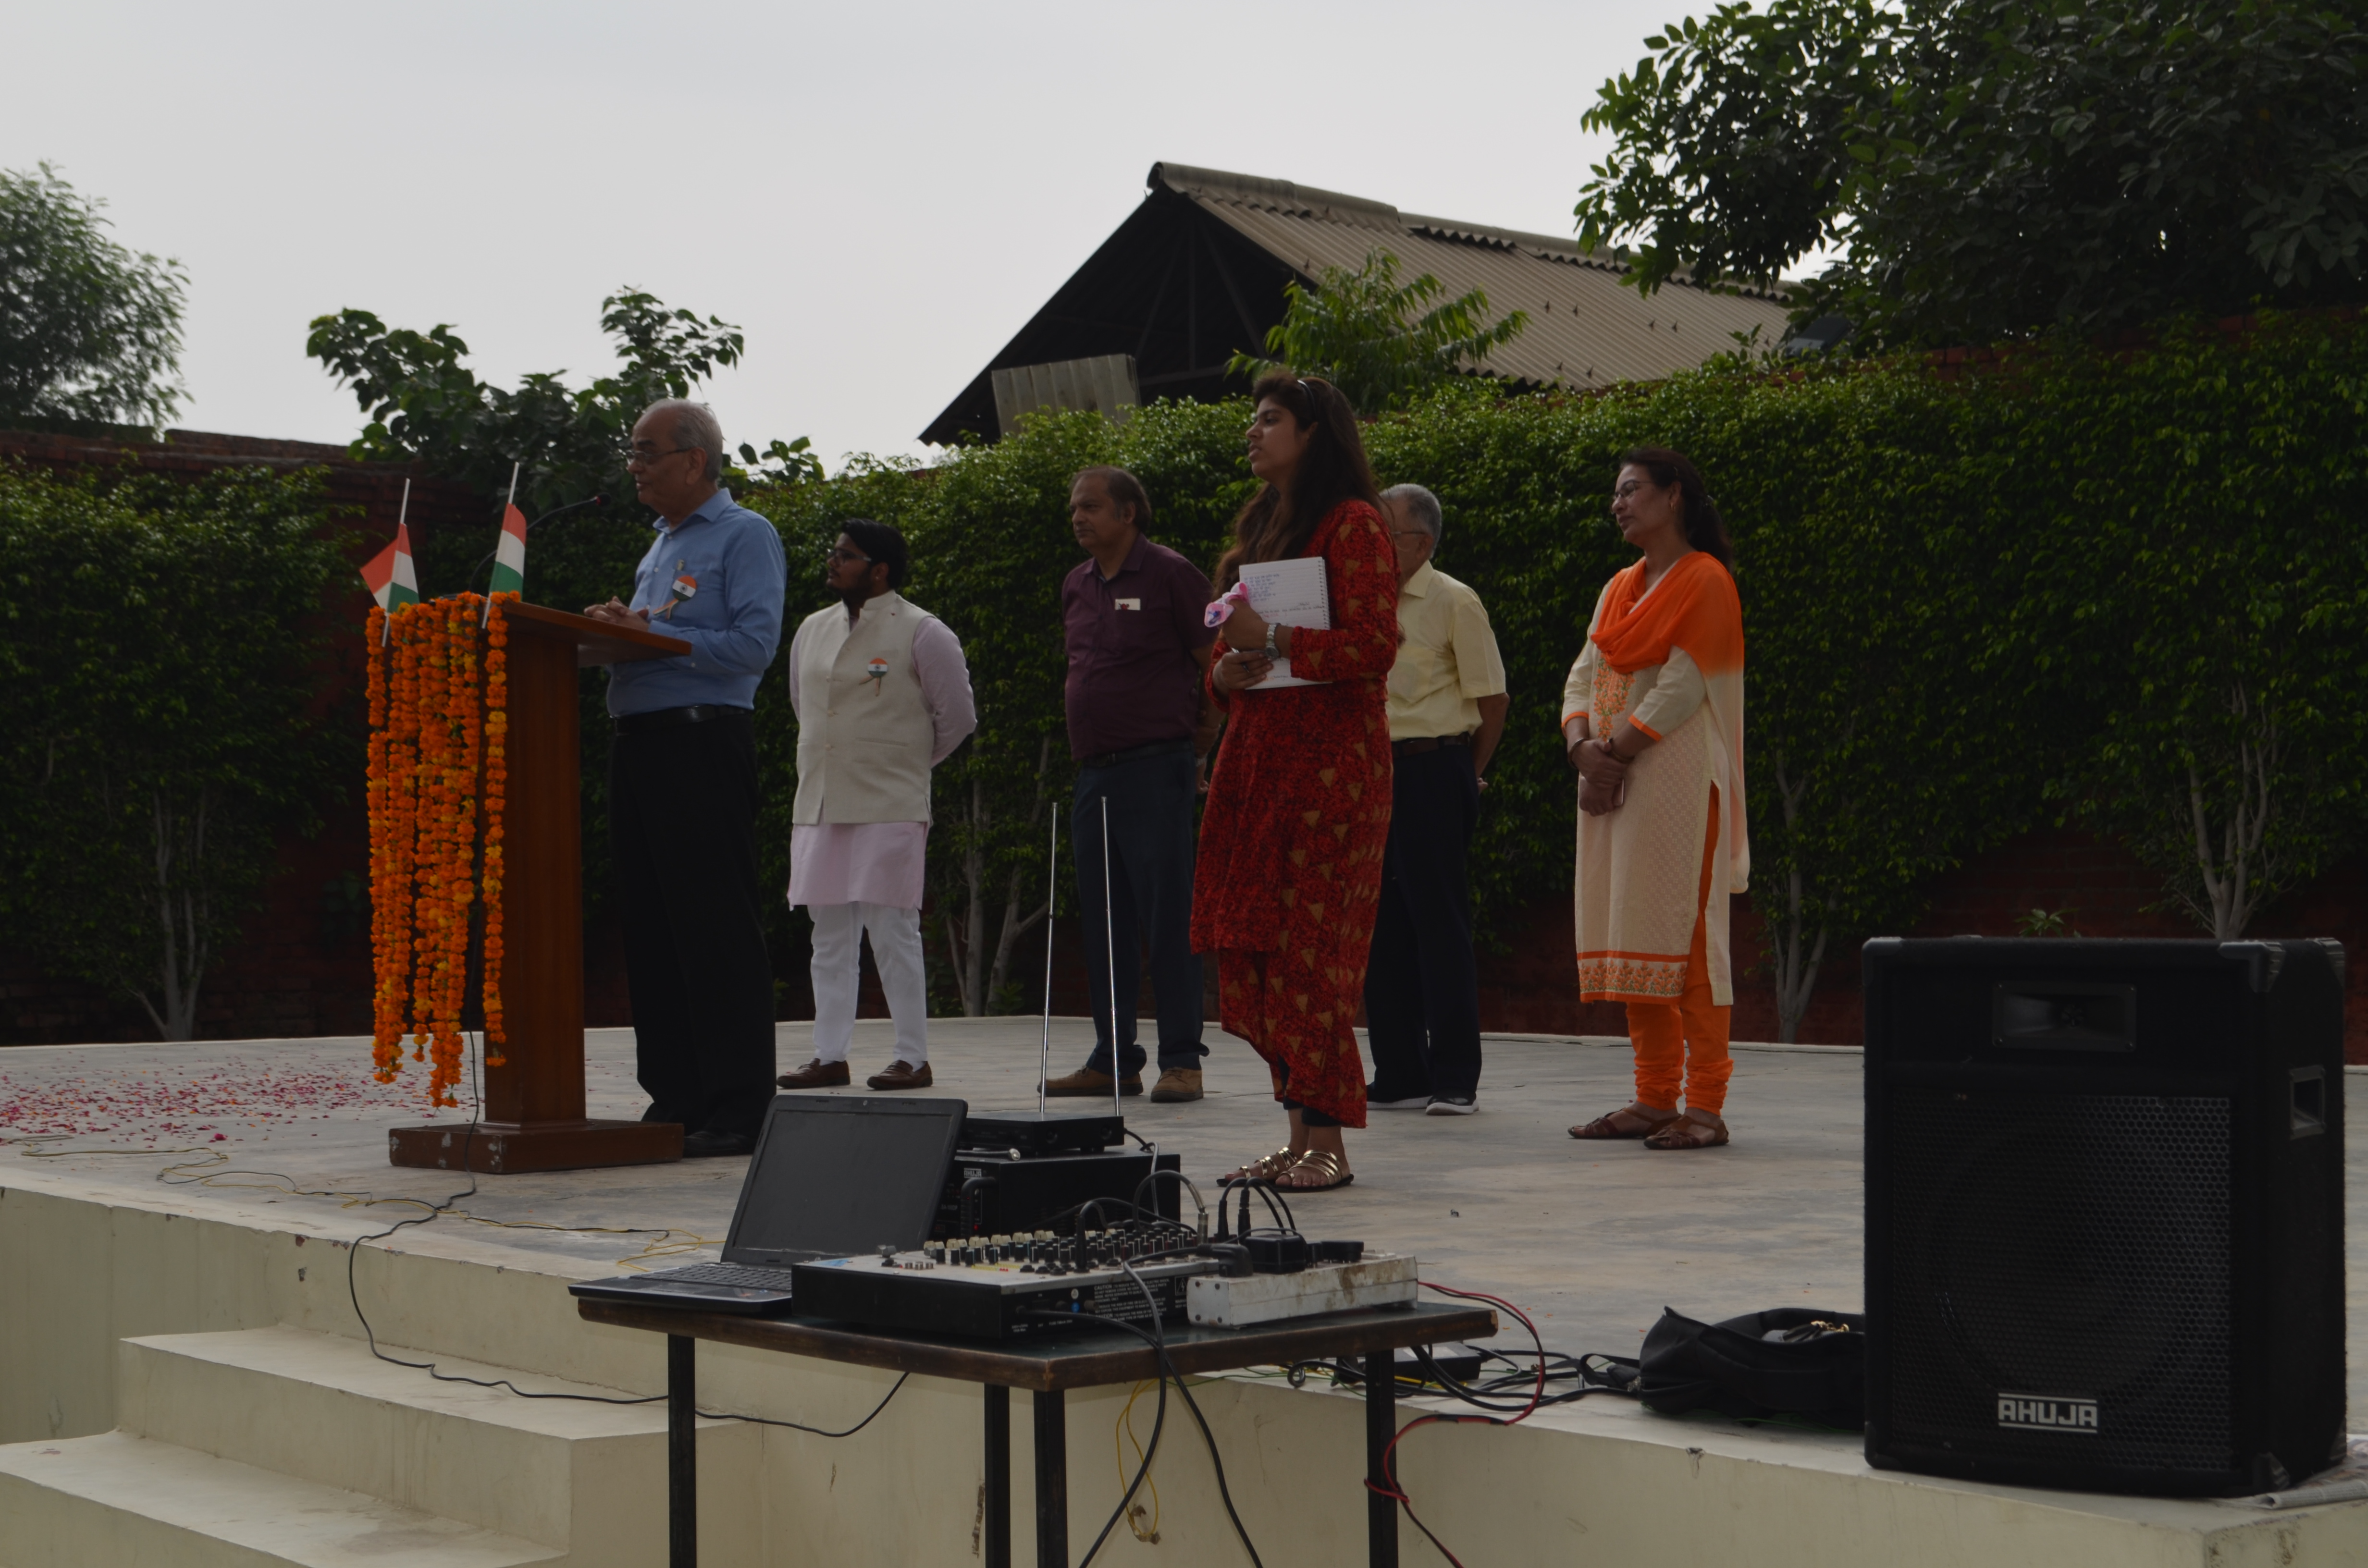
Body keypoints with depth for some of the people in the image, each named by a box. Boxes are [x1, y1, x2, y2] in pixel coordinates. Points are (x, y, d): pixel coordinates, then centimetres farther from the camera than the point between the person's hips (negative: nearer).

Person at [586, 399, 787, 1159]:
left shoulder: (745, 536, -4)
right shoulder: (662, 542, 23)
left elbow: (754, 644, -15)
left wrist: (650, 633, -15)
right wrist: (617, 628, 4)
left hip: (704, 739, -9)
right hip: (639, 744, 9)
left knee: (717, 925, -8)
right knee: (649, 923, 8)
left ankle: (738, 1107, -4)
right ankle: (674, 1096, 15)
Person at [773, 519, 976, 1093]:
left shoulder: (922, 634, -4)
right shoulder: (813, 630, 14)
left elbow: (957, 717, 1)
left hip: (890, 808, -6)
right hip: (818, 806, 6)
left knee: (892, 932, -6)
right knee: (830, 935, 7)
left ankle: (913, 1058, 0)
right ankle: (829, 1056, 12)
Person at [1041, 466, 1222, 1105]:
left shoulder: (1169, 574, -5)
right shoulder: (1077, 586, 15)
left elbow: (1218, 667, -3)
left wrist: (1198, 744, 0)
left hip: (1156, 770, -7)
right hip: (1094, 773, 7)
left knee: (1169, 915, -6)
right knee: (1103, 923, 8)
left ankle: (1182, 1060, -2)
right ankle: (1113, 1060, 15)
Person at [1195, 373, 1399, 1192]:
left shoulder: (1352, 524, -5)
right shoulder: (1261, 525, 21)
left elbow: (1375, 645, -14)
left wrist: (1274, 641, -18)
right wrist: (1226, 670, 4)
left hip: (1329, 755, -8)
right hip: (1257, 750, 8)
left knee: (1309, 943, -10)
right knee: (1254, 943, 4)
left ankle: (1327, 1142, -6)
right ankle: (1301, 1133, 9)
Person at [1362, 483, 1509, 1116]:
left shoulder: (1454, 603, -5)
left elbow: (1492, 698, -4)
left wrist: (1466, 775, 2)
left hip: (1432, 772, -6)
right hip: (1373, 772, 6)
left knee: (1439, 921, -4)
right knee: (1381, 922, 7)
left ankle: (1455, 1078, 2)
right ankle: (1398, 1075, 15)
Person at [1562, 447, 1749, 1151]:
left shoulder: (1705, 581, -5)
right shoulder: (1619, 590, 19)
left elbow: (1681, 687, -13)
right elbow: (1584, 677, 12)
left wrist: (1616, 755, -14)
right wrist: (1583, 746, -6)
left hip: (1674, 779, -8)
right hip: (1612, 778, 8)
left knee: (1680, 931, -10)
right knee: (1630, 935, 6)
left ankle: (1705, 1105, -7)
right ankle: (1654, 1099, 10)